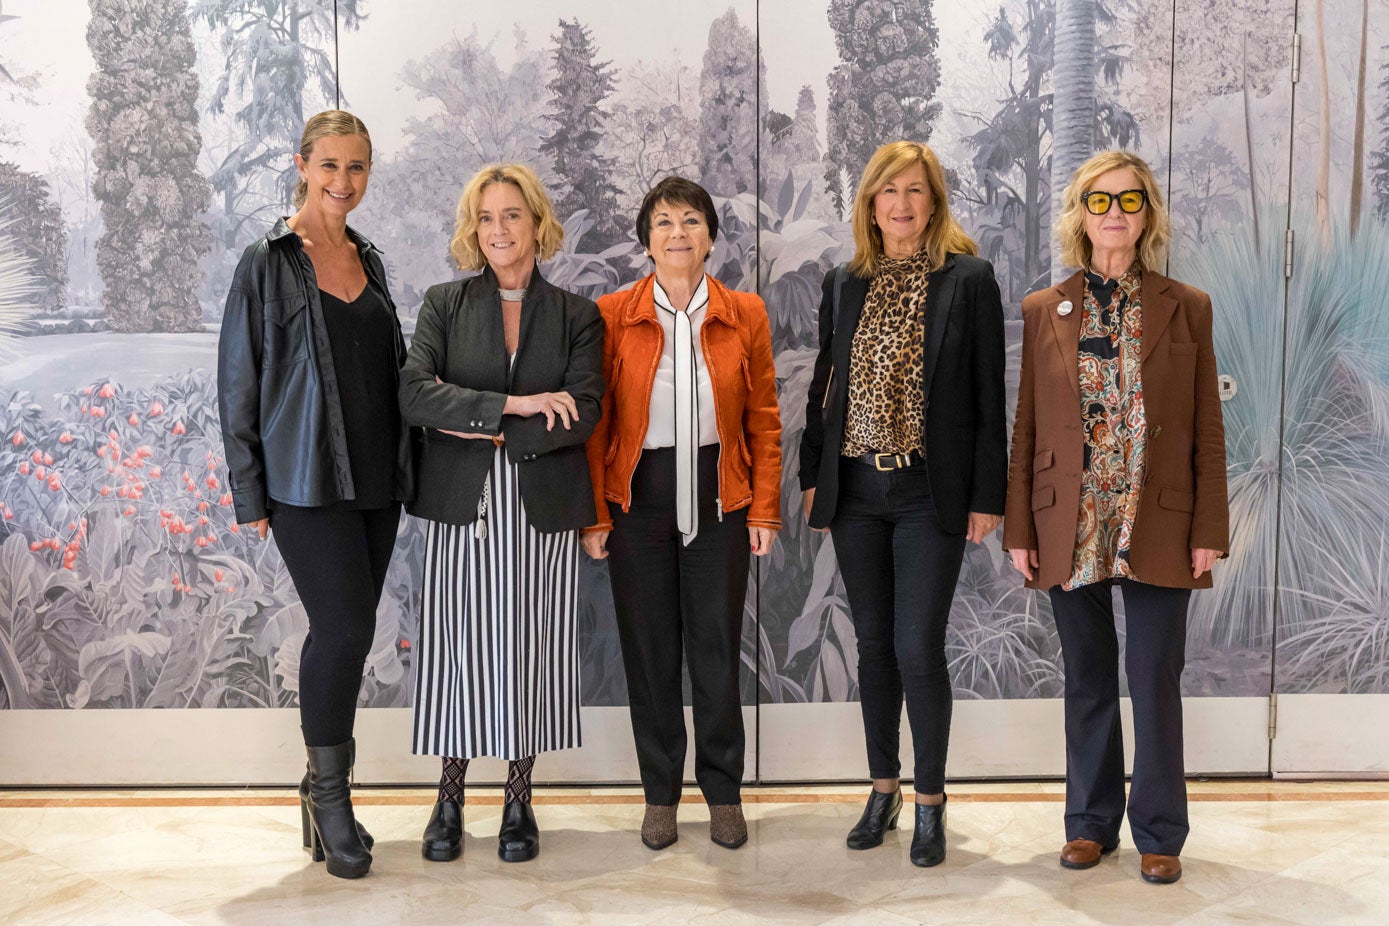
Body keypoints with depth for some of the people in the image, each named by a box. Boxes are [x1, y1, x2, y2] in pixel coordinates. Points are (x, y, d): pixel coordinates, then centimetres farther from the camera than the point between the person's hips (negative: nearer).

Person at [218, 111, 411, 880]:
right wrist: (250, 490, -8)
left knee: (345, 631, 9)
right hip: (307, 480, -6)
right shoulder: (268, 262, -4)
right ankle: (328, 791, 7)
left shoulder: (369, 260, 13)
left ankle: (325, 796, 22)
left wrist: (402, 463, 13)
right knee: (346, 625, -12)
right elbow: (238, 380, -5)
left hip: (375, 477, 6)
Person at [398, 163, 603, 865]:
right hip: (462, 507, 0)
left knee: (529, 649, 5)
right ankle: (450, 800, 17)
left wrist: (485, 428, -10)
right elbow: (414, 393, -9)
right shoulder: (445, 305, 7)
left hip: (544, 510, 0)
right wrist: (513, 404, -16)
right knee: (459, 649, 3)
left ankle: (519, 802, 18)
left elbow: (583, 415, -7)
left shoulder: (576, 316, 6)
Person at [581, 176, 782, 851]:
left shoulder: (745, 314, 1)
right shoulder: (613, 315, -2)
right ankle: (660, 793, 23)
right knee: (649, 649, 7)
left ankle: (723, 792, 23)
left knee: (717, 647, 6)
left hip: (720, 498, 0)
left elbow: (764, 420, 4)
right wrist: (593, 515, -5)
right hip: (639, 497, 0)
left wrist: (765, 510, -1)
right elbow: (596, 422, -1)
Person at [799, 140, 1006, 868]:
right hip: (856, 491, 4)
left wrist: (986, 496, -6)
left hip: (930, 493, -4)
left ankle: (929, 801, 15)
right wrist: (812, 475, 10)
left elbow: (988, 395, -4)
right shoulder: (844, 284, 9)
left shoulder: (969, 280, -3)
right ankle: (882, 788, 27)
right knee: (873, 647, 11)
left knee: (918, 649, -5)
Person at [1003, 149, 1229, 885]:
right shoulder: (1043, 311, 6)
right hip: (1071, 529, 1)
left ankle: (1159, 833, 17)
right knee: (1088, 681, 10)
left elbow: (1207, 431, 2)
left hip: (1158, 526, -1)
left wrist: (1209, 531, -4)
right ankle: (1091, 823, 23)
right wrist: (1018, 529, 0)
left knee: (1155, 681, 2)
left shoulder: (1186, 307, 4)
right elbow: (1026, 428, 5)